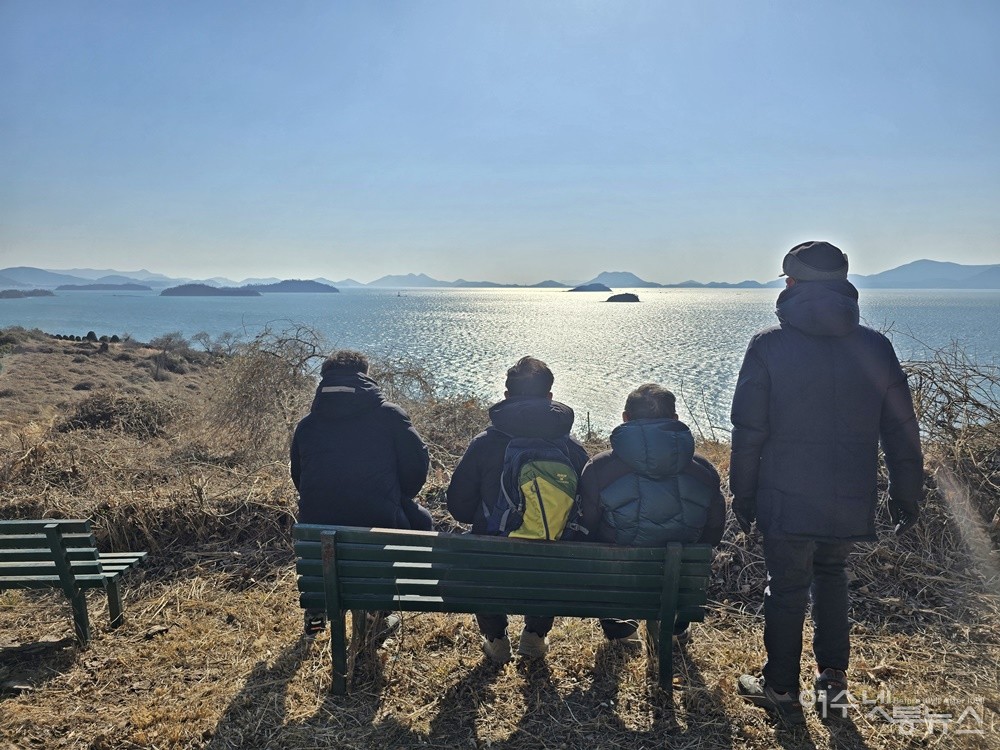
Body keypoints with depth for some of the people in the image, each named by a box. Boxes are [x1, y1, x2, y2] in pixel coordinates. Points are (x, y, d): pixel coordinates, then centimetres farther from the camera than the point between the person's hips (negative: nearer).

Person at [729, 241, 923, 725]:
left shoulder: (769, 345, -9)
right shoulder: (875, 346, 0)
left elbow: (748, 432, -8)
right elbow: (902, 432, 3)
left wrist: (743, 496, 1)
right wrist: (907, 498, 12)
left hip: (787, 499, -3)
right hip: (852, 501, 4)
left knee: (787, 589, 11)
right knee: (831, 574, 26)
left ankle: (782, 691, 24)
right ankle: (832, 675, 31)